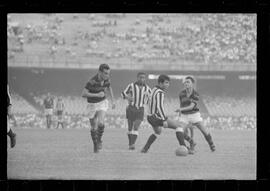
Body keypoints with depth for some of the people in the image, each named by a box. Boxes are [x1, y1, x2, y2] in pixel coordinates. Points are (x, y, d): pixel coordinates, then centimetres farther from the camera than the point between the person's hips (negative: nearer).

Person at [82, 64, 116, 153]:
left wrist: (113, 100, 11)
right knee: (94, 128, 5)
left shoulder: (106, 79, -10)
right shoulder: (92, 81, -27)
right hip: (92, 105, -2)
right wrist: (97, 95, -34)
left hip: (102, 102, 3)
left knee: (101, 123, -21)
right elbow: (83, 94, -30)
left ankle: (99, 139, 5)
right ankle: (95, 146, 26)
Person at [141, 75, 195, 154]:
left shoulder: (154, 89, 13)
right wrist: (164, 120, -33)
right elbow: (159, 106, -28)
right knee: (181, 125, -14)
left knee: (157, 132, 40)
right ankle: (183, 147, -25)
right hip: (157, 117, -10)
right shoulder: (160, 93, -17)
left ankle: (145, 149, 41)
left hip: (150, 117, 10)